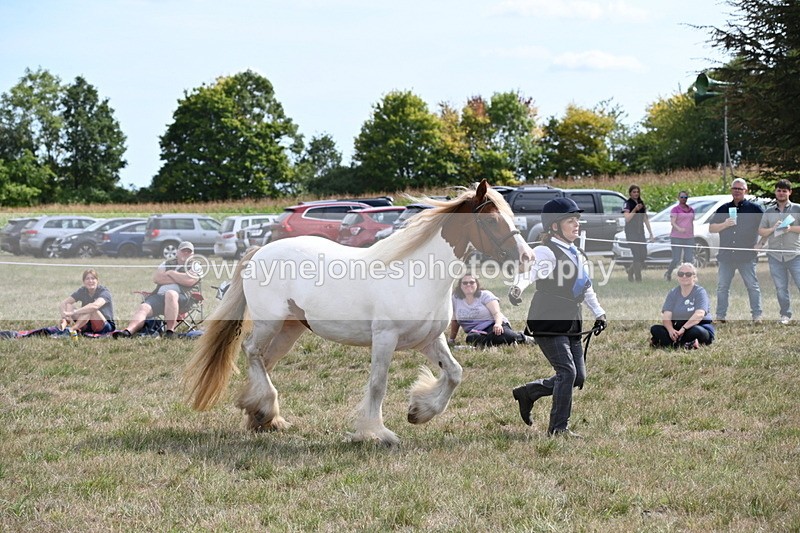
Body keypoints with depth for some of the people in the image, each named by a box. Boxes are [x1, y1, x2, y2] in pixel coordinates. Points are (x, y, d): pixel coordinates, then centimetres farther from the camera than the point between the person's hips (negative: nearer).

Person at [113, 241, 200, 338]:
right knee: (143, 308, -25)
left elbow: (189, 281, -7)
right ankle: (128, 331, -47)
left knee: (170, 294, -39)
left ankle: (170, 331, -41)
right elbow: (156, 278, 10)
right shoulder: (167, 264, 28)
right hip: (159, 296, 4)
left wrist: (170, 273, 5)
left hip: (181, 297, -4)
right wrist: (178, 279, 1)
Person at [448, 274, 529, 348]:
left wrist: (498, 324, -29)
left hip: (493, 325, -2)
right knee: (471, 338, -38)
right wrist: (451, 339, 25)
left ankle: (522, 338, -10)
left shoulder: (485, 295, 4)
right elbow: (455, 320, 22)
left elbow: (497, 313, -8)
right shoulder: (455, 299, 11)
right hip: (476, 332, 2)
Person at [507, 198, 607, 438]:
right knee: (567, 371, -16)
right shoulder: (546, 252, -12)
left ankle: (527, 392, 26)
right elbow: (530, 270, -33)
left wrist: (598, 312, 29)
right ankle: (559, 427, -6)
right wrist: (517, 287, -53)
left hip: (572, 323, 9)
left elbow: (586, 286, 29)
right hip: (548, 322, -9)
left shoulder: (577, 254, 16)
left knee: (578, 377, 7)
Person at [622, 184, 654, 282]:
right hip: (631, 233, -7)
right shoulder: (627, 204, -6)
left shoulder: (641, 204, 16)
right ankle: (638, 278, -7)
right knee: (637, 256, -11)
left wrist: (651, 233, 16)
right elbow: (627, 218, -19)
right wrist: (635, 209, -27)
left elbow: (645, 219, 19)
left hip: (640, 232, 7)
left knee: (643, 257, 5)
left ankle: (630, 271, 26)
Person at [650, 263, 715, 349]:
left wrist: (683, 329, -35)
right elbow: (666, 317, -5)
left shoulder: (700, 292, -6)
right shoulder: (672, 293, 8)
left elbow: (699, 315, -22)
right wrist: (671, 330, -27)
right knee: (655, 329, -18)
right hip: (677, 328, 4)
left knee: (696, 331, -39)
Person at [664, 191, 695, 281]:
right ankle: (668, 273, 21)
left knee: (689, 259, -6)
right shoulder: (675, 209, -3)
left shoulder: (691, 210, 15)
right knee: (676, 260, -4)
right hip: (677, 237, -5)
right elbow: (672, 222, -14)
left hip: (689, 238, 5)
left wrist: (692, 235, 20)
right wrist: (679, 229, -33)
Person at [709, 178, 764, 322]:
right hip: (726, 255, 3)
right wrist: (724, 224, -6)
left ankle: (757, 316, 1)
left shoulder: (754, 208, 4)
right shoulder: (724, 209, 13)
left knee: (752, 286, -3)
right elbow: (711, 228, 12)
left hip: (747, 256, -3)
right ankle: (720, 316, 8)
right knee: (722, 287, 3)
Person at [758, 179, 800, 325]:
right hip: (775, 256, 3)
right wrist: (773, 229, -7)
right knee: (781, 288, 4)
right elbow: (760, 231, 11)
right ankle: (785, 315, 13)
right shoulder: (768, 212, 14)